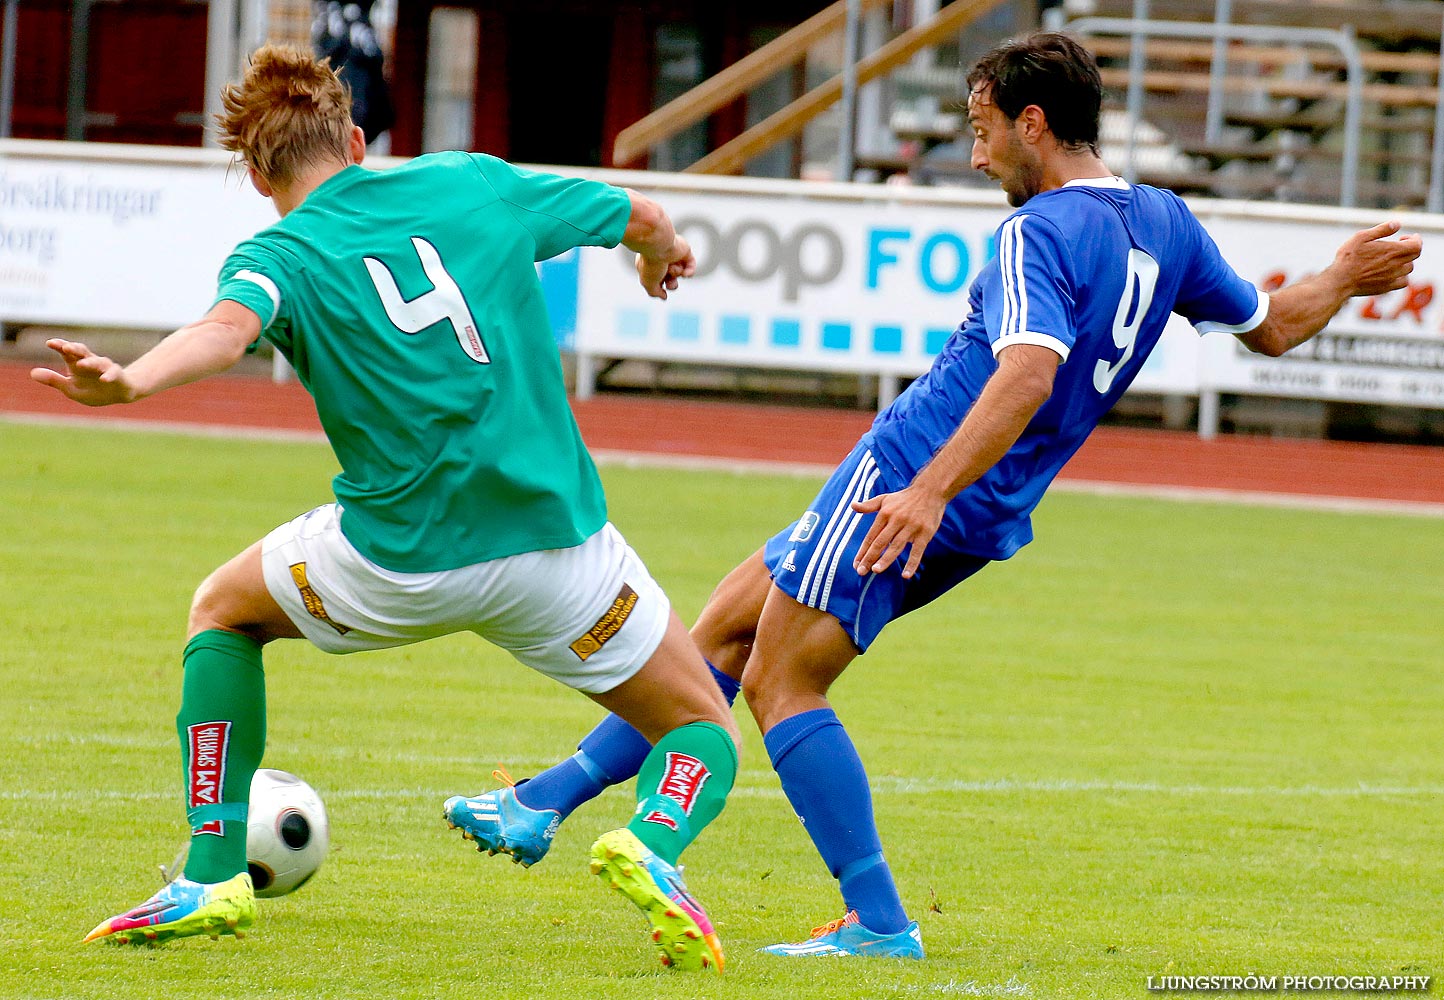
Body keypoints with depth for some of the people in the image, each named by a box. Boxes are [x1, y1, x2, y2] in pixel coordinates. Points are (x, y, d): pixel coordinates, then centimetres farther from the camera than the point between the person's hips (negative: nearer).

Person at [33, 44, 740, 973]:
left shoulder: (279, 256, -1)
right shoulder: (477, 184, 8)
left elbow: (226, 329, -25)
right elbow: (642, 215, 21)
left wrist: (126, 382, -43)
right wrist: (665, 255, 45)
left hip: (398, 560, -1)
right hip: (555, 539, 1)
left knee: (224, 610, 28)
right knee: (704, 731, 17)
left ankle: (214, 875, 19)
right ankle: (653, 846, -18)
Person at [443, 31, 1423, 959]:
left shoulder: (1044, 234, -16)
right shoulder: (1165, 224, 10)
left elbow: (1030, 371, -31)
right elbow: (1270, 327, 20)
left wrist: (932, 489, -38)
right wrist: (1343, 279, 40)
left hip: (908, 478, -10)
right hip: (986, 524, 10)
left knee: (782, 683, -7)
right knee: (724, 630, 15)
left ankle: (880, 921, -9)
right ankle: (546, 801, 17)